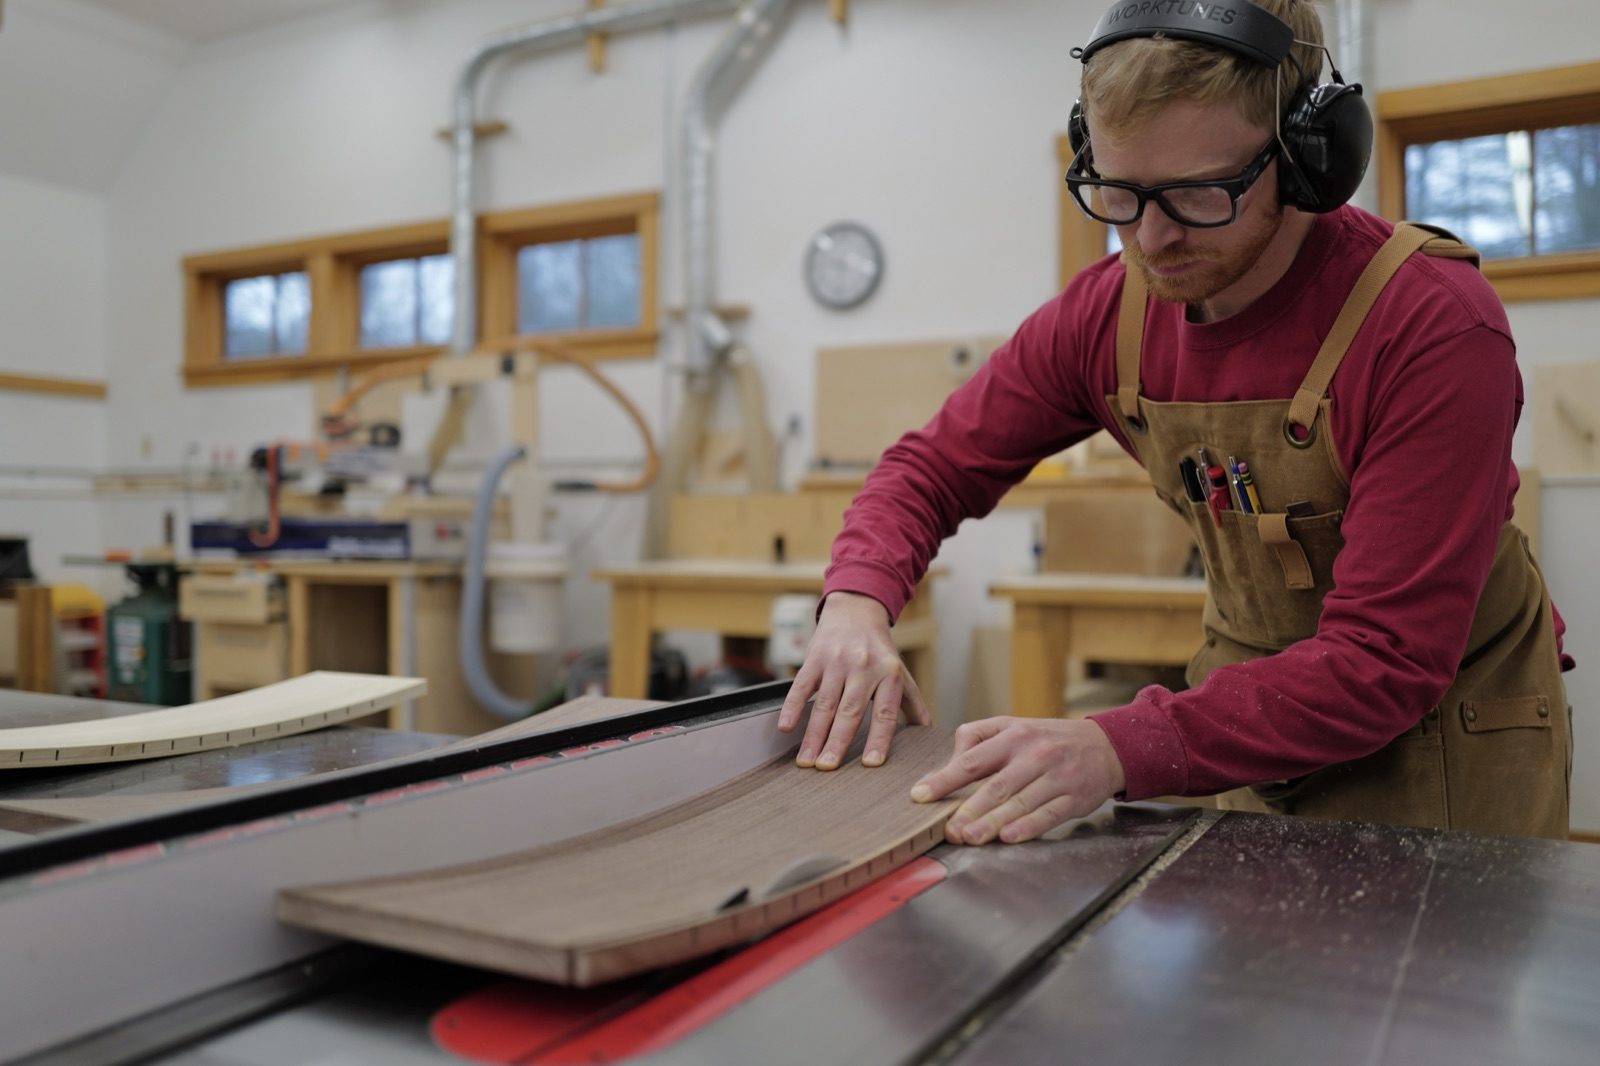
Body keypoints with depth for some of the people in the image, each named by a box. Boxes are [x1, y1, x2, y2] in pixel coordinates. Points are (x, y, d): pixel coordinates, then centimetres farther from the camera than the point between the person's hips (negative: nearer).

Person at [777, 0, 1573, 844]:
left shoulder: (1433, 326, -27)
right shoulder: (1107, 313, -12)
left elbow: (1386, 662, -31)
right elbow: (934, 466, -3)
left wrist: (1124, 747, -43)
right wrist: (856, 599, -24)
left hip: (1446, 741, -3)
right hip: (1253, 711, 4)